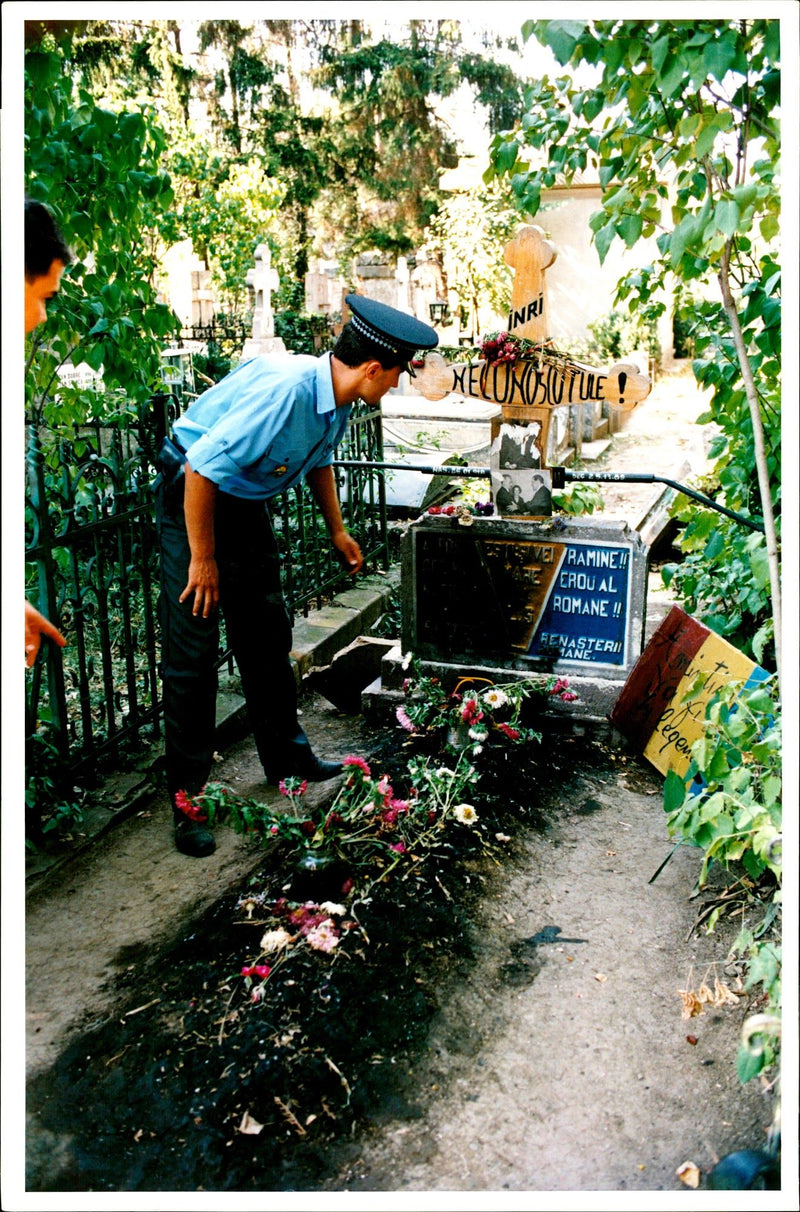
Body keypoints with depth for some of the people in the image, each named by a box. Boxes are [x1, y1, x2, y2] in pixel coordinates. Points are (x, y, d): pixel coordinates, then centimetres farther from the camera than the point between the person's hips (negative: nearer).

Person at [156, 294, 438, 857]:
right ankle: (188, 800, 3)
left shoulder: (336, 399, -4)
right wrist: (203, 560, -22)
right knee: (192, 654, -7)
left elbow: (320, 460, 17)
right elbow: (202, 468, -30)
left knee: (267, 635, 14)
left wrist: (338, 532, 23)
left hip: (247, 502, 9)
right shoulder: (283, 388, -33)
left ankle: (286, 755, 30)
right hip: (191, 497, -9)